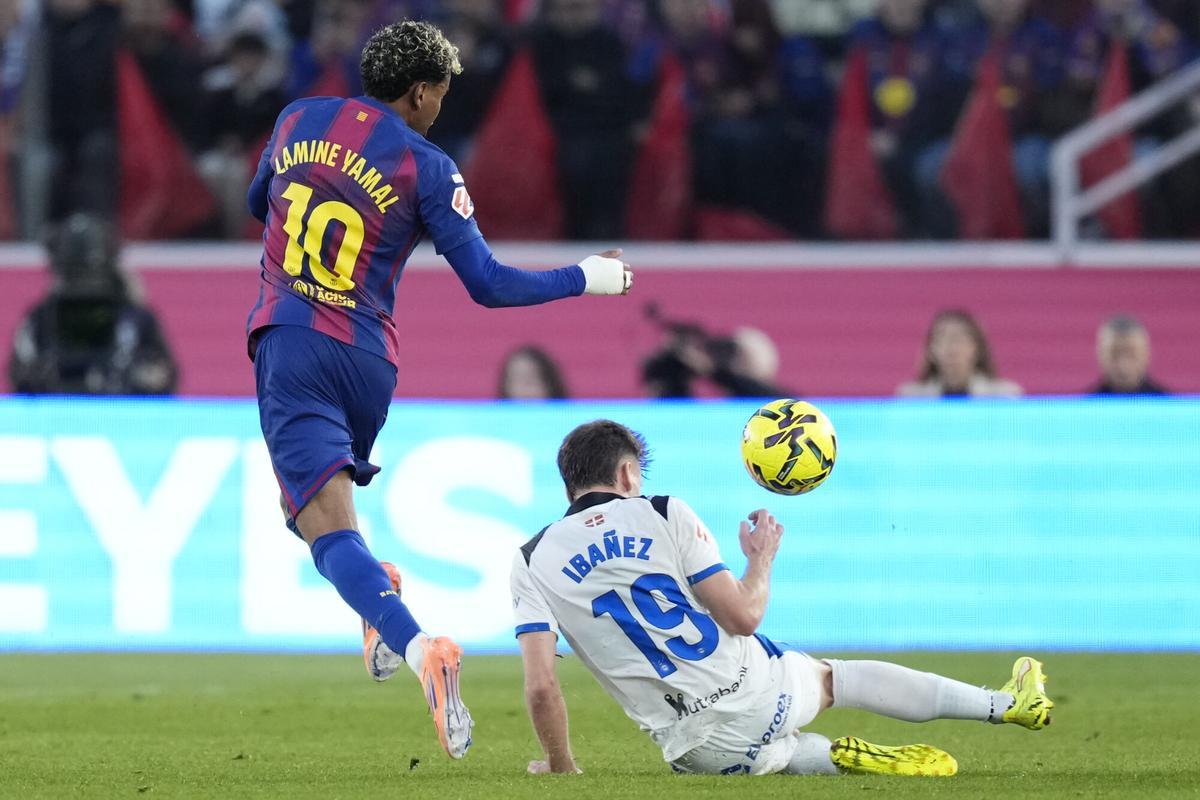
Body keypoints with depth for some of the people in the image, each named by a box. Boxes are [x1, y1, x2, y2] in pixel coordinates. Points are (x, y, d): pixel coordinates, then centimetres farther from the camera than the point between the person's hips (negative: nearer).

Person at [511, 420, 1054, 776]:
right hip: (758, 691, -1)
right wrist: (763, 558, 13)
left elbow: (540, 687, -8)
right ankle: (1008, 705, 41)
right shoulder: (663, 515, -3)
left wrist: (559, 765, 6)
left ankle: (839, 758, 3)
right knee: (837, 677, 30)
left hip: (698, 750, 1)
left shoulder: (531, 563, 1)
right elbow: (743, 616, -6)